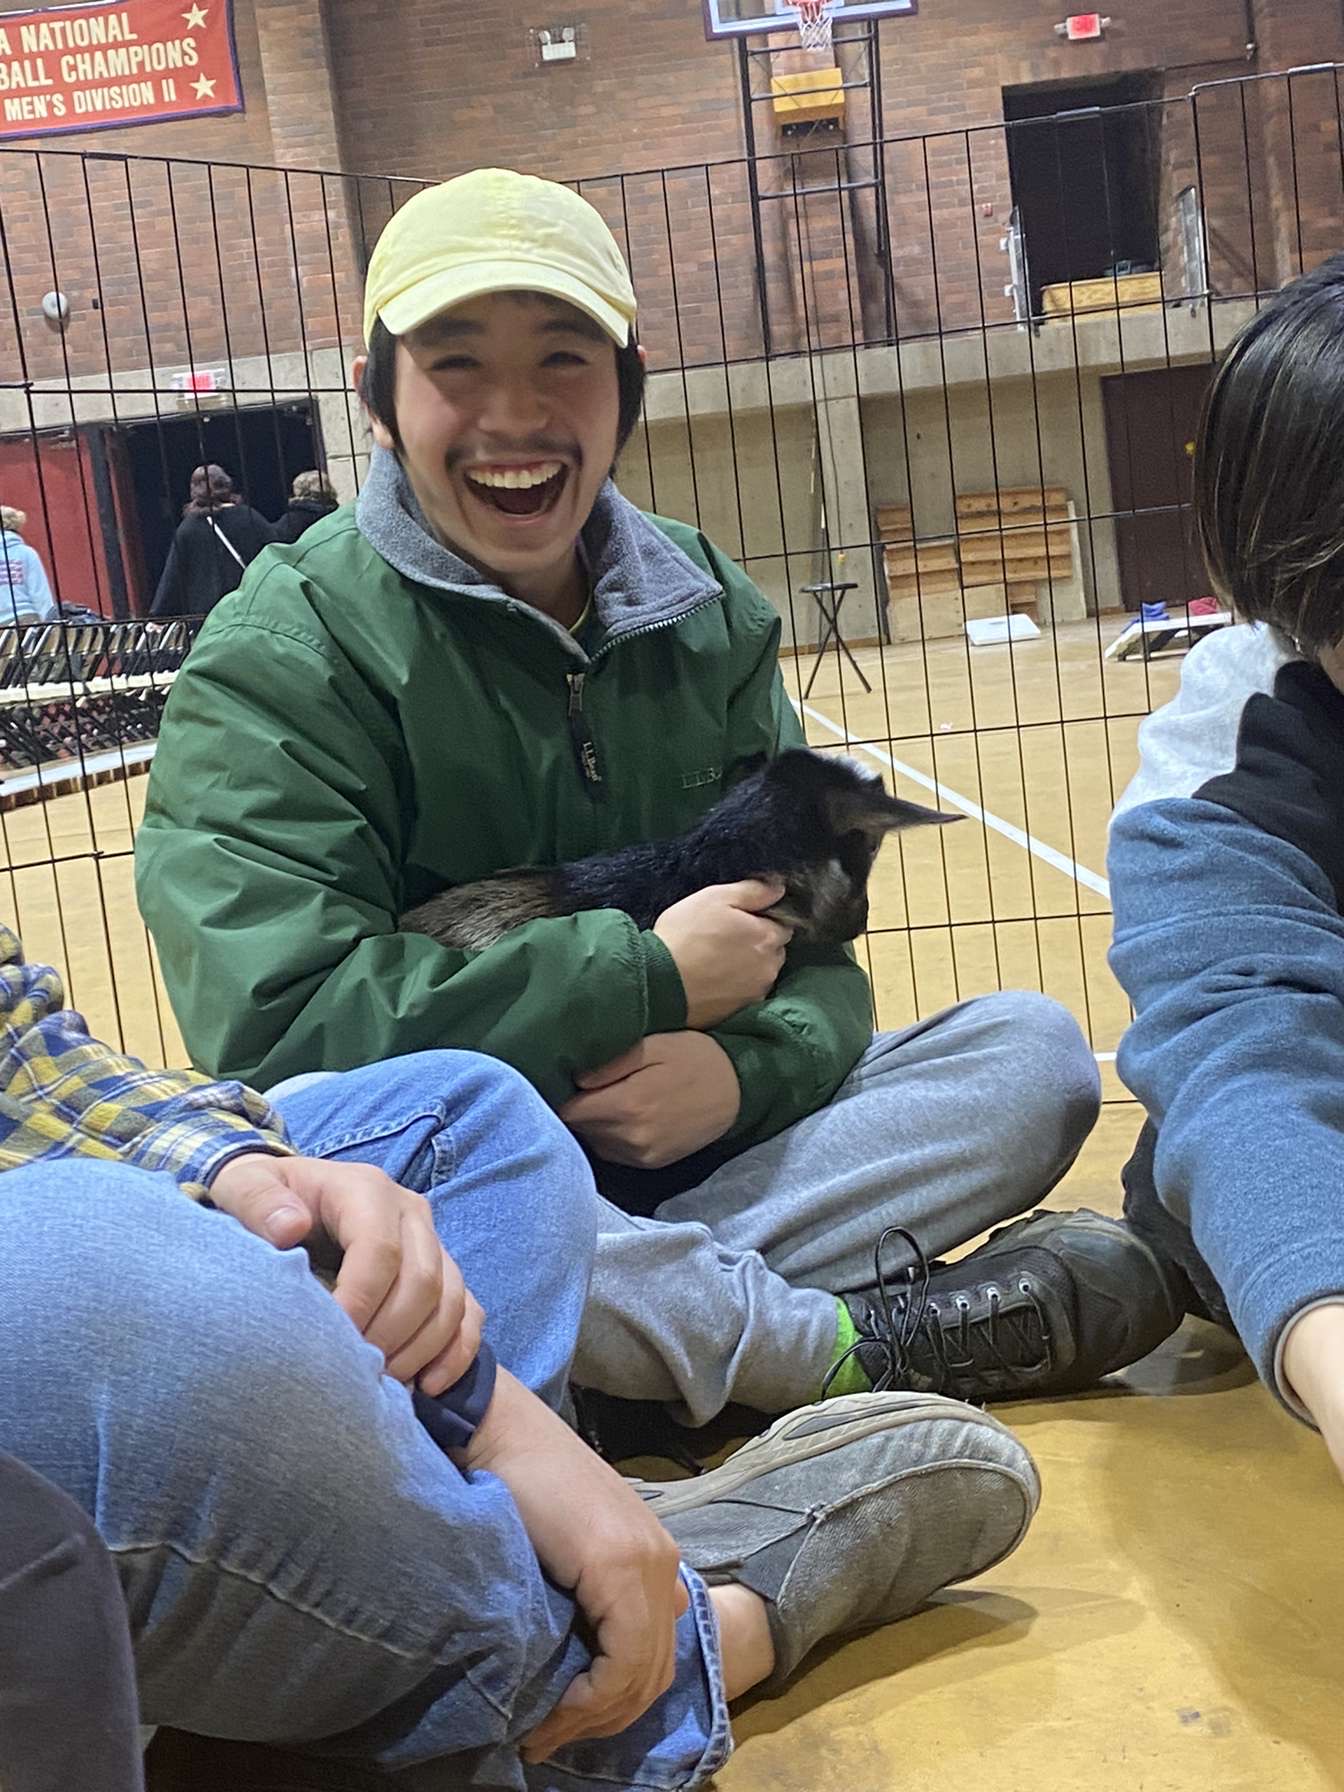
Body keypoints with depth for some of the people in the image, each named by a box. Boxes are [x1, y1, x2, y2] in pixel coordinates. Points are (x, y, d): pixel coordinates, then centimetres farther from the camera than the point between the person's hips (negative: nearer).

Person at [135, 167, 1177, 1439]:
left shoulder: (706, 612, 4)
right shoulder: (281, 660, -12)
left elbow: (806, 937, 4)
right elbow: (278, 1019, -24)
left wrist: (750, 1064, -20)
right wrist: (650, 974, -20)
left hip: (672, 1147, 5)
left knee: (1032, 1051, -8)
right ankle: (873, 1349, -25)